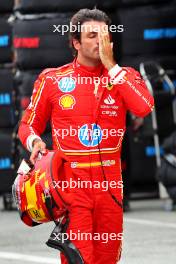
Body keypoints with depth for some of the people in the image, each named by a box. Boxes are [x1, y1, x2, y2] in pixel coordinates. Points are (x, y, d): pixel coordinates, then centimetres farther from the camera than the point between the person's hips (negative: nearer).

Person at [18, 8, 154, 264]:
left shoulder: (122, 76, 5)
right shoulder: (52, 79, 3)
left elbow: (144, 107, -16)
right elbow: (28, 125, 11)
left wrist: (110, 64, -12)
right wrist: (35, 141, -12)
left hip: (109, 182, 2)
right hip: (71, 182, -2)